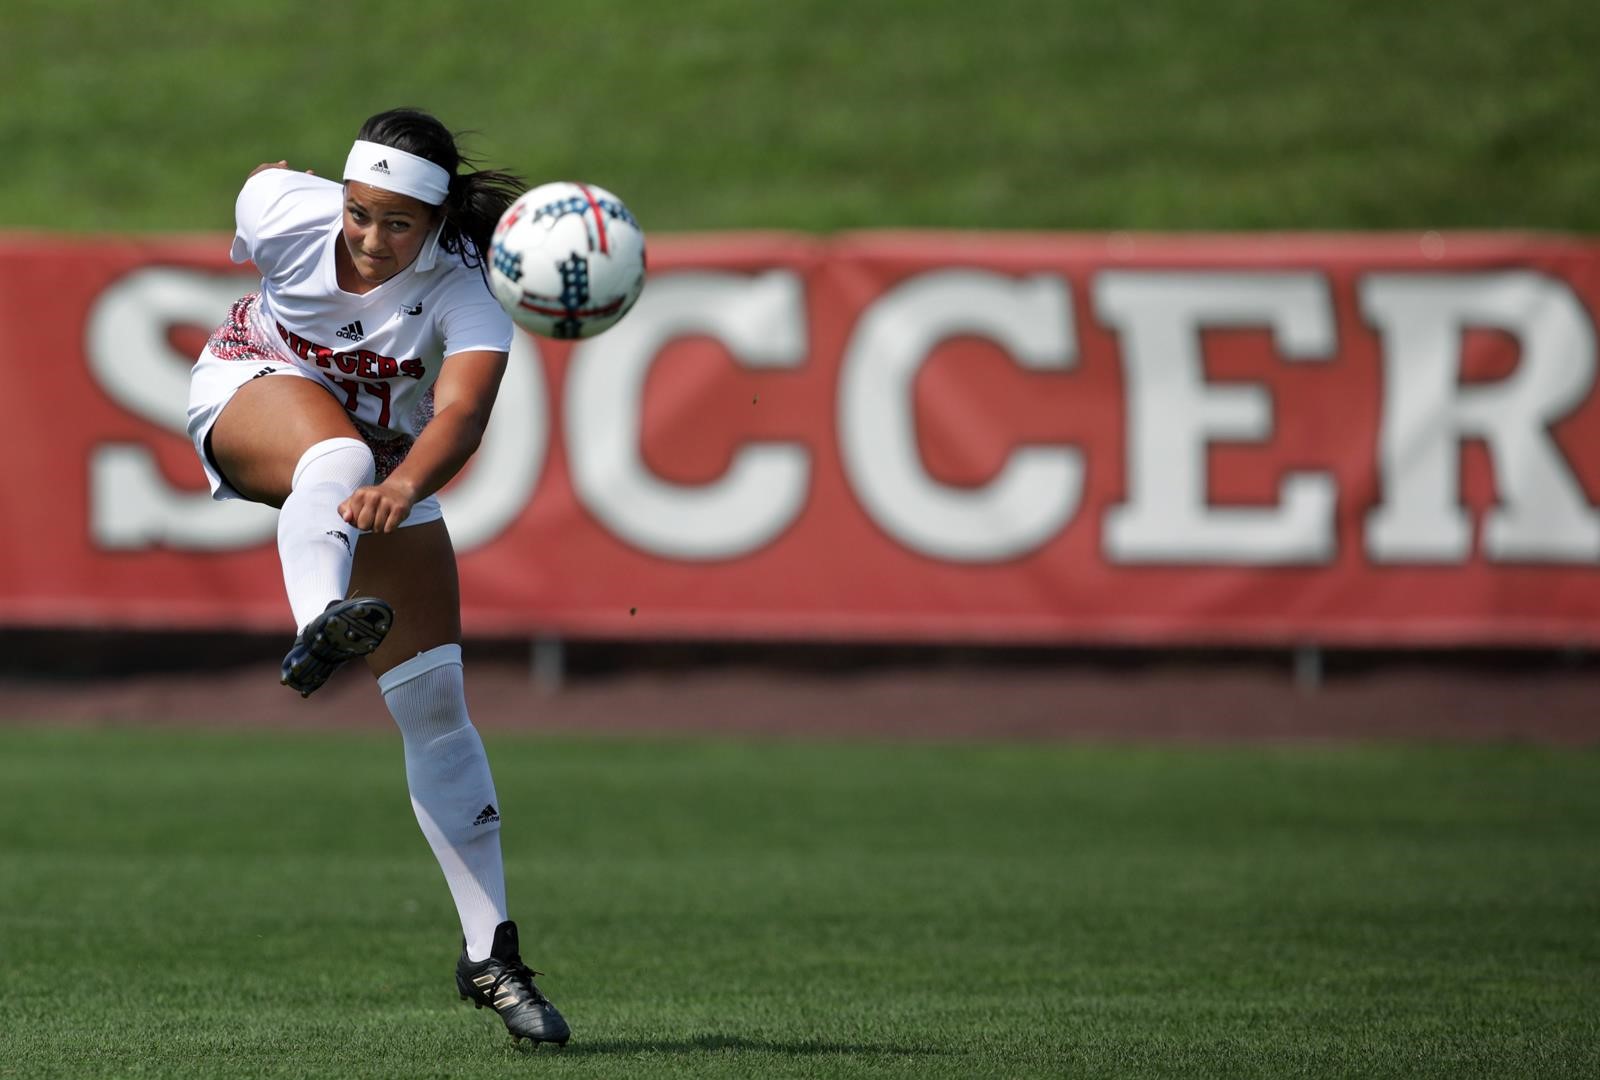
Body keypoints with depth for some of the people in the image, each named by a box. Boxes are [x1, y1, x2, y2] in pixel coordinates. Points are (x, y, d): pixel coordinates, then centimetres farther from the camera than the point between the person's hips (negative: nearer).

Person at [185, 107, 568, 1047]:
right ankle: (320, 628, -74)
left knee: (437, 705, -5)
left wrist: (403, 488, -68)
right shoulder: (283, 208, -24)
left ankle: (489, 953, 3)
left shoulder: (466, 298, -30)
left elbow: (460, 416, -47)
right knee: (336, 455, -40)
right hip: (252, 400, -1)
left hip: (391, 469, 1)